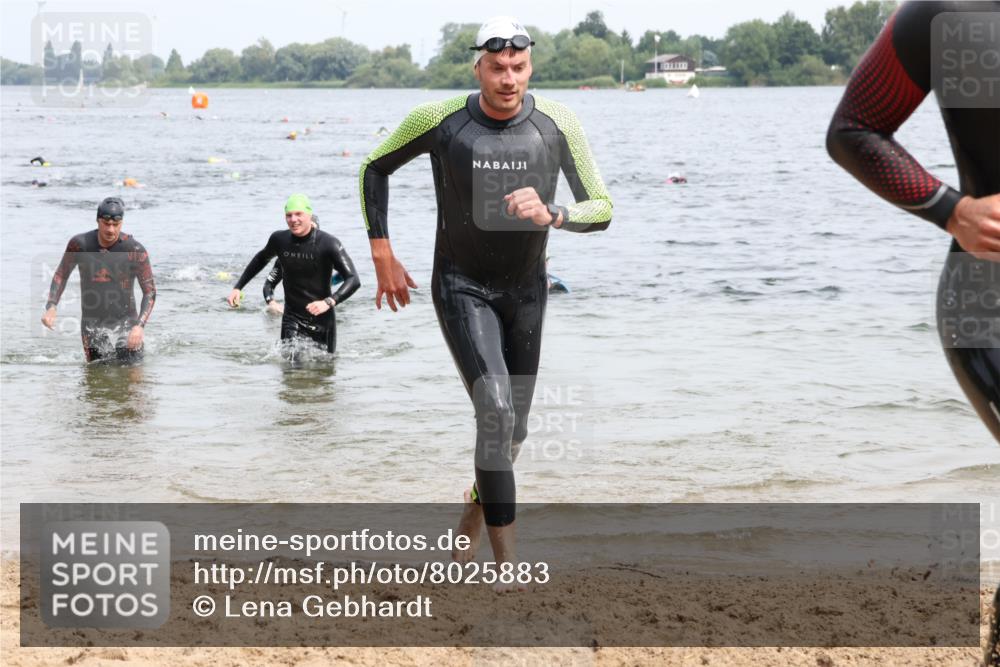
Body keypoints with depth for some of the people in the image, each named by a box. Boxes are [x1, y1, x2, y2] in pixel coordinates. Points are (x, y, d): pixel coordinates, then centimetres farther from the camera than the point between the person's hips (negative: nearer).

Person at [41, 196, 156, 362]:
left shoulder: (134, 250, -13)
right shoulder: (79, 244, -6)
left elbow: (150, 291, -10)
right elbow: (61, 274, 10)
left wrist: (140, 325, -22)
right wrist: (51, 307, -3)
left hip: (125, 322, -2)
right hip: (92, 323, 2)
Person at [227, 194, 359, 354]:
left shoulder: (328, 244, -15)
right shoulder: (279, 239, -1)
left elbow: (353, 280, -23)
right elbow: (260, 259, 22)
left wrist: (329, 302, -38)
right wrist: (237, 288, 16)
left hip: (321, 319, -2)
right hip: (292, 318, 2)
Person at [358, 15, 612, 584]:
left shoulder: (557, 125, -12)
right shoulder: (440, 120, -15)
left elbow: (601, 210, -8)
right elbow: (375, 169, 2)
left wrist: (550, 214, -29)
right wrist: (383, 255, 0)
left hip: (526, 288, 4)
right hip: (462, 287, -3)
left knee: (513, 429, 14)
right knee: (496, 411, -21)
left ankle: (473, 518, 43)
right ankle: (508, 565, -19)